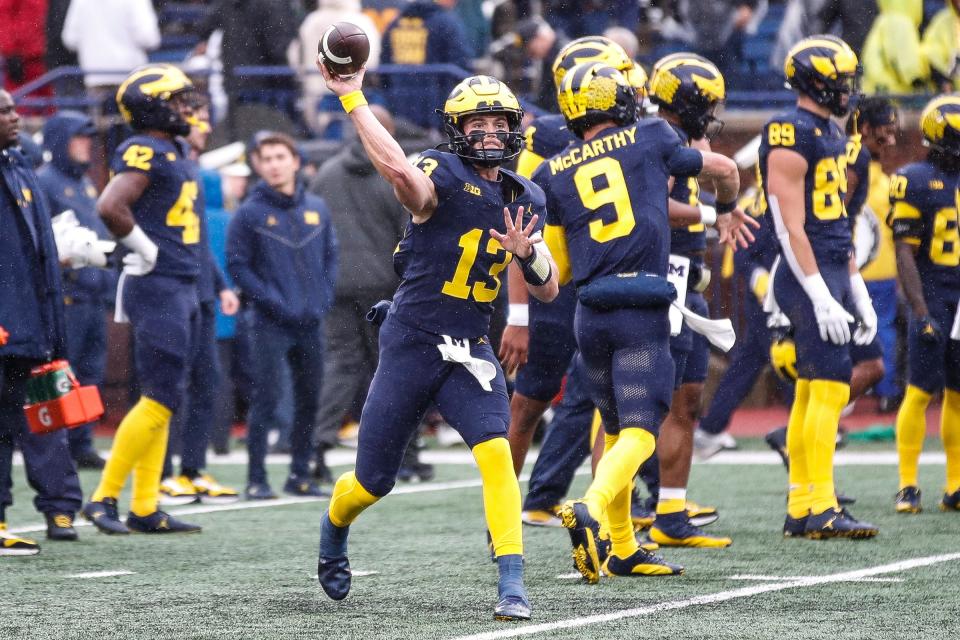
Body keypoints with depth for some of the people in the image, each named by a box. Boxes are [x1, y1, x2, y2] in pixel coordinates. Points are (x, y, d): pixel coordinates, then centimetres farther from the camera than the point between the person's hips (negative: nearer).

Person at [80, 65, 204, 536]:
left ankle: (145, 509, 16)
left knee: (162, 399, 11)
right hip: (157, 288, -10)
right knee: (161, 398, -10)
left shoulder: (178, 152, 14)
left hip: (182, 289, 10)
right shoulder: (145, 152, -16)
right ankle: (104, 498, -4)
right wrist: (143, 247, -18)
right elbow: (110, 206, -30)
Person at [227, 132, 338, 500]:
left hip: (311, 322, 5)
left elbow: (331, 257, 14)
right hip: (269, 323, -5)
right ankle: (256, 480, -4)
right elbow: (237, 265, -6)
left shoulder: (317, 209, 9)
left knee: (309, 400, 8)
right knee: (265, 400, -8)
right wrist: (273, 302, -14)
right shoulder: (249, 213, -4)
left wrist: (324, 298, -1)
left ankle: (300, 475, 18)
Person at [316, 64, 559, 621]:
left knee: (495, 452, -23)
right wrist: (352, 99, -40)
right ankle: (334, 531, 43)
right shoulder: (442, 176, -13)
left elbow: (548, 291, 9)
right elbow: (400, 170, -38)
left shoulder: (525, 200, 7)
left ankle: (513, 584, -21)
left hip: (470, 351, 3)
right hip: (412, 344, -3)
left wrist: (526, 252, -12)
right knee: (374, 482, 8)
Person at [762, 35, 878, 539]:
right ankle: (821, 510, -14)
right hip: (809, 277, -10)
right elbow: (791, 227, -18)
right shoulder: (791, 138, -14)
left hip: (833, 273, 10)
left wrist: (857, 292, 20)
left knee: (811, 393, 10)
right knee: (830, 388, -13)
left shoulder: (831, 135, 17)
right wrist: (822, 298, -21)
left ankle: (799, 509, 13)